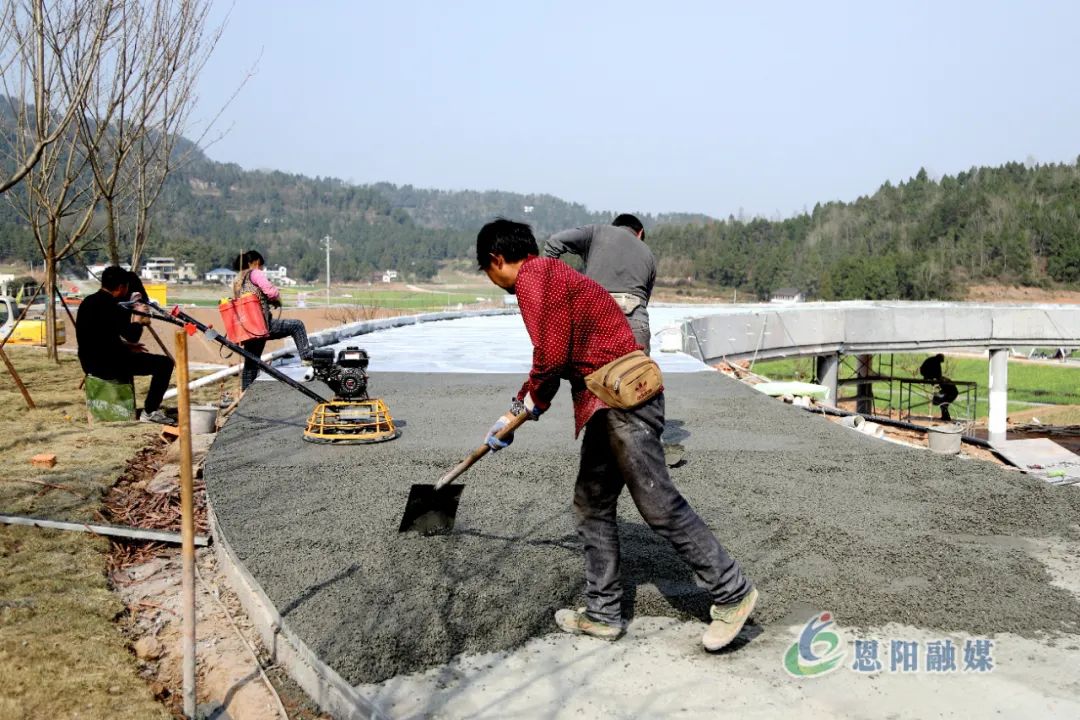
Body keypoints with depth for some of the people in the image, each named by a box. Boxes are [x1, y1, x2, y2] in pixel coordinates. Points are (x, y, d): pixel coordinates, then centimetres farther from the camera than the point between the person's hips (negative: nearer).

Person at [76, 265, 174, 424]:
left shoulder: (87, 302, 10)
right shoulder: (113, 306, -17)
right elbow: (132, 335, -13)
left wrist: (127, 346, 18)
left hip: (90, 363, 9)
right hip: (108, 365, -9)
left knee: (129, 356, 39)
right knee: (165, 363, -4)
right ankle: (150, 412, -3)